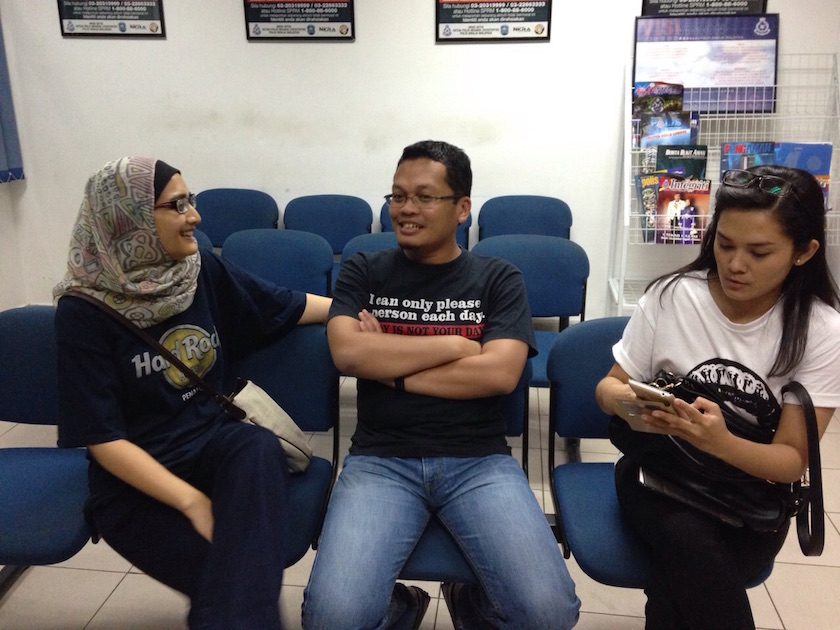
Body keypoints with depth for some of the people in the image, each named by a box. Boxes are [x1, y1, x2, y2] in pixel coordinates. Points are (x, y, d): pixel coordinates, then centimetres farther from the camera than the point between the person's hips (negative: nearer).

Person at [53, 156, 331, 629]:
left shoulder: (204, 271, 1)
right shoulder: (84, 312, -10)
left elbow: (290, 306, 15)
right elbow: (102, 438, -13)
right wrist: (193, 502, -22)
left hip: (214, 439, 4)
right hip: (134, 479, -4)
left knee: (259, 448, -33)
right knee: (241, 572, -29)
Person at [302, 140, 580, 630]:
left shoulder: (498, 279, 7)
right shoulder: (362, 272, 10)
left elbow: (500, 374, -8)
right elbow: (348, 352, -9)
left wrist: (388, 366, -7)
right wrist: (455, 344, -7)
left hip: (479, 459, 0)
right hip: (381, 458, 0)